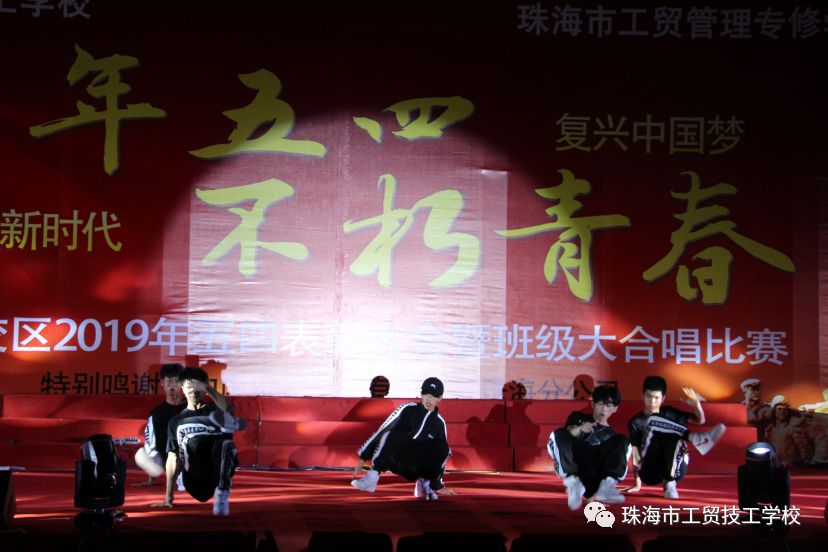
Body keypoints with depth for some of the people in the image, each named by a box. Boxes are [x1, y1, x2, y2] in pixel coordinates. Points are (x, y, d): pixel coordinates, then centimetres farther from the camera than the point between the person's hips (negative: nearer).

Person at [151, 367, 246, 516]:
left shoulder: (215, 409, 17)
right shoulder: (176, 421, 24)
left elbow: (227, 409, -10)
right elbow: (173, 459, 18)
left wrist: (207, 387, -22)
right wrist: (168, 497, 11)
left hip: (218, 470, -1)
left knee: (224, 444, -33)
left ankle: (221, 494, -34)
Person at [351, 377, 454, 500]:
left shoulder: (439, 423, 2)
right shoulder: (407, 409, -6)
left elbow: (439, 455, 11)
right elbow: (381, 432, -8)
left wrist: (437, 485, 11)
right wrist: (362, 458, -13)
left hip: (416, 468, 3)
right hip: (395, 460, -2)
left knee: (443, 448, -23)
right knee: (389, 434, -31)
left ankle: (423, 483, -2)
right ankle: (373, 476, -32)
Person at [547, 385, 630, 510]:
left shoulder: (611, 435, 24)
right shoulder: (578, 417, 20)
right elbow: (567, 435, 0)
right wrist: (579, 429, -25)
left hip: (594, 474, 1)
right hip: (572, 467, -1)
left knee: (622, 441, -14)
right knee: (559, 434, -23)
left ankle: (607, 484, -37)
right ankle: (573, 482, -39)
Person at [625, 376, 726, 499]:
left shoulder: (669, 413, 11)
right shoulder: (636, 422, 3)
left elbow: (700, 420, 11)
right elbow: (635, 455, 1)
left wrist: (696, 404, -9)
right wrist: (637, 484, -3)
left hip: (673, 470, 3)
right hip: (650, 473, -3)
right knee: (653, 423, -23)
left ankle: (669, 484, -30)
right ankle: (695, 438, -32)